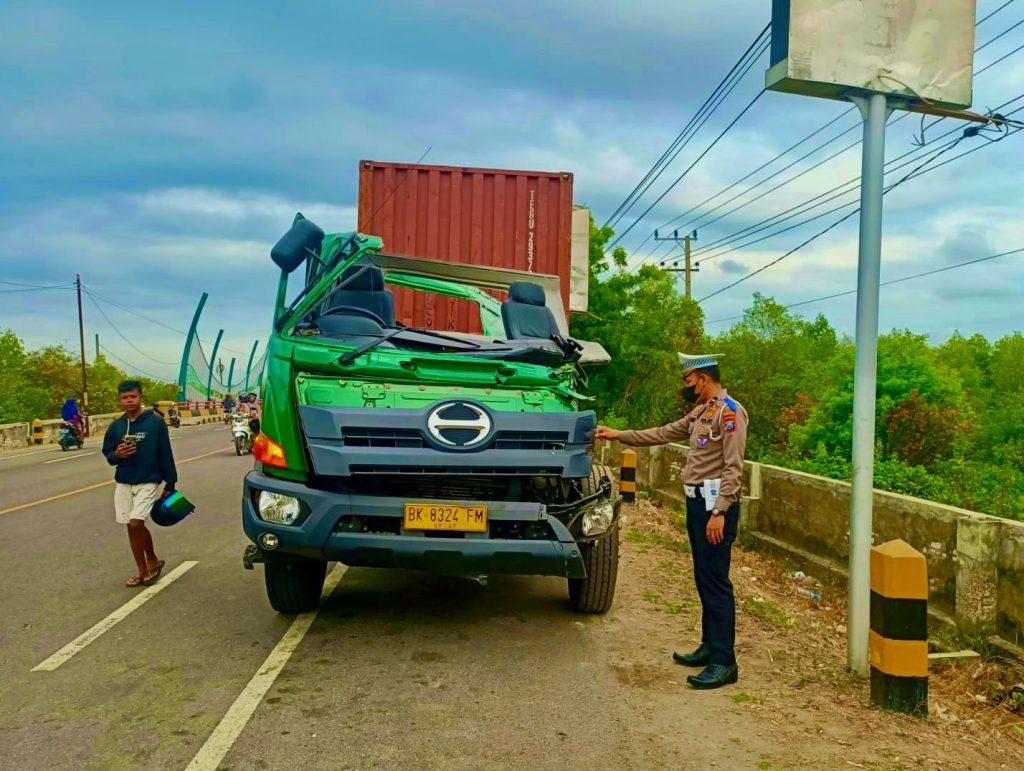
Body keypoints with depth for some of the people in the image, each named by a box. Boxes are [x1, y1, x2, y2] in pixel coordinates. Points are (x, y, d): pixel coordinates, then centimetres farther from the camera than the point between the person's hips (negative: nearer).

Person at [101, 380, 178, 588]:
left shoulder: (155, 422, -9)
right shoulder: (116, 426, 4)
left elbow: (165, 454, -6)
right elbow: (107, 454, 13)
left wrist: (170, 484, -5)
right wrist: (116, 455, -11)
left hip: (148, 482, -5)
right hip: (123, 483, 5)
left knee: (136, 524, -17)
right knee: (131, 527, 8)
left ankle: (152, 561, 8)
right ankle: (143, 571, 21)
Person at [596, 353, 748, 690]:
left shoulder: (730, 411, -12)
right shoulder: (700, 413, 16)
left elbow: (733, 468, -18)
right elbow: (664, 433, 24)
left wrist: (719, 512, -22)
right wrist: (619, 435, 23)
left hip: (714, 504, -9)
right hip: (697, 501, 9)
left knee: (716, 581, -8)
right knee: (704, 579, 13)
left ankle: (724, 662, -4)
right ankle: (710, 646, 23)